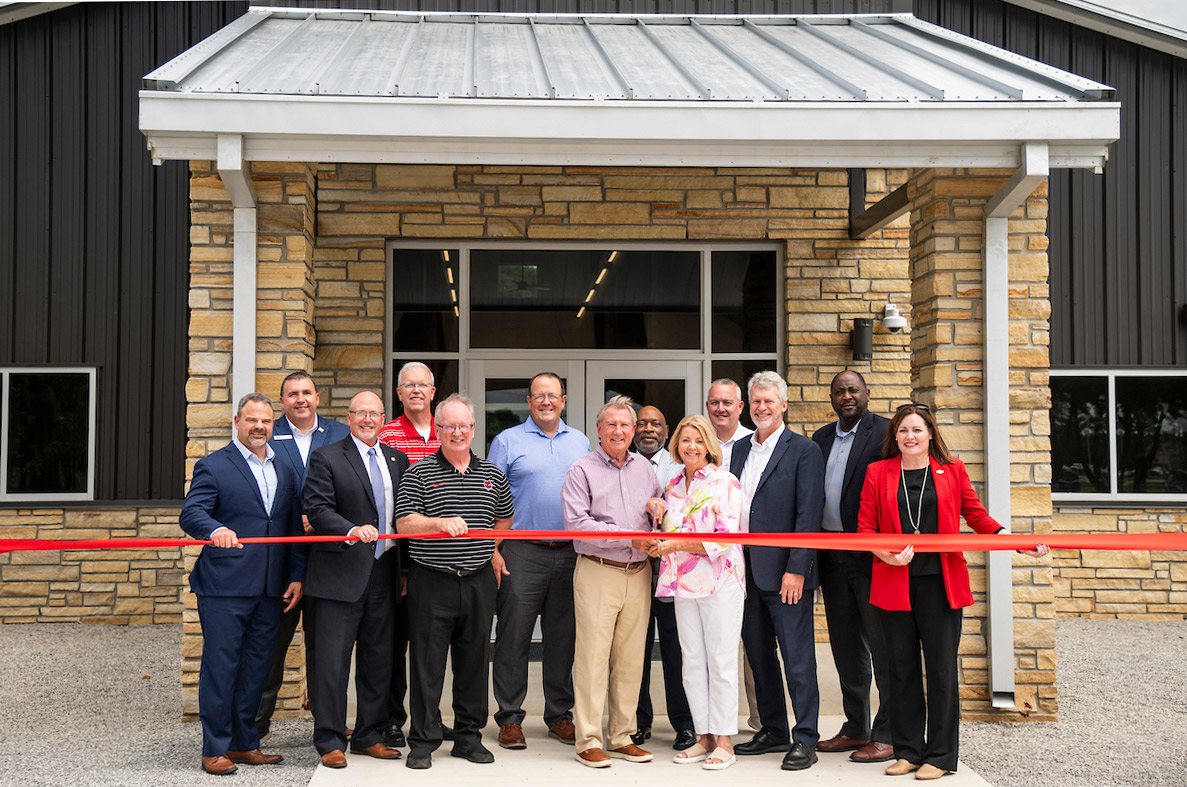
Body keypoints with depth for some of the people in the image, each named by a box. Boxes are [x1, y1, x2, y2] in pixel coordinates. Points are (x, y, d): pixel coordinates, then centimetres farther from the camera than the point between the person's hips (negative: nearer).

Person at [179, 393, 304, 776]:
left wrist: (297, 576, 8)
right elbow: (190, 514, -12)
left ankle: (244, 744, 21)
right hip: (224, 586, -5)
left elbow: (294, 527, 16)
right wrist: (215, 529, -33)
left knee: (256, 668, 10)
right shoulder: (213, 466, 0)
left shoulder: (284, 471, 17)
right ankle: (215, 749, 9)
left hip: (270, 589, 5)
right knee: (220, 667, -1)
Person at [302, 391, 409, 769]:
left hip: (384, 572, 5)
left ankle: (369, 736, 22)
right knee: (333, 660, -3)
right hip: (341, 573, -5)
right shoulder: (326, 458, -2)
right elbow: (318, 510, -12)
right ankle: (330, 742, 7)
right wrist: (352, 531, -29)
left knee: (378, 659, 11)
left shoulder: (397, 460, 14)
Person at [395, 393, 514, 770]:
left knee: (475, 661, 10)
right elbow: (403, 522, -7)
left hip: (479, 581, 3)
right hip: (431, 582, -3)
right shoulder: (420, 473, 0)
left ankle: (469, 735, 22)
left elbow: (504, 518, 24)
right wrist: (442, 522, -19)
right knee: (427, 664, 1)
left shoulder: (492, 474, 11)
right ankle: (423, 741, 11)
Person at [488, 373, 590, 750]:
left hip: (570, 553, 3)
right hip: (522, 553, -3)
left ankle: (560, 715, 19)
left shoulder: (580, 443, 14)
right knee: (514, 636, -2)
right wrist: (492, 549, -10)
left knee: (563, 637, 9)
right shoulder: (507, 441, 3)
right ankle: (510, 717, 7)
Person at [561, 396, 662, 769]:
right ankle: (588, 741, 3)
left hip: (638, 573, 5)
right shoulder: (582, 470, -2)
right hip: (597, 572, -5)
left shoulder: (644, 467, 14)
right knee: (592, 656, -4)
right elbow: (577, 524, -12)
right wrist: (629, 538, -14)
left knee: (631, 658, 8)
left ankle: (622, 737, 17)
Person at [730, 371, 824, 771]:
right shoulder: (739, 449, 14)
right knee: (758, 654, 13)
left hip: (785, 572, -6)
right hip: (745, 570, 7)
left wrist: (796, 569, -17)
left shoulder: (804, 450, -5)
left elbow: (808, 514, -10)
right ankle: (773, 731, 24)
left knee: (797, 656, -2)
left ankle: (805, 739, 5)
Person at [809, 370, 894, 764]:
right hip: (833, 556, 7)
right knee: (846, 647, 14)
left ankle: (887, 735, 8)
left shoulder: (887, 433, -6)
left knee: (883, 648, 0)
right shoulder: (821, 437, 14)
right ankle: (855, 729, 25)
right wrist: (813, 551, 8)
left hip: (873, 555, -7)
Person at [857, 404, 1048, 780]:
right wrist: (887, 555, -12)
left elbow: (977, 517, 12)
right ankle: (908, 751, 17)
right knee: (901, 667, 5)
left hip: (941, 583, -1)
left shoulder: (952, 470, 8)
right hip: (895, 584, 1)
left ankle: (940, 756, 9)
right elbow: (865, 527, 5)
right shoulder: (878, 473, 8)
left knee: (941, 667, 0)